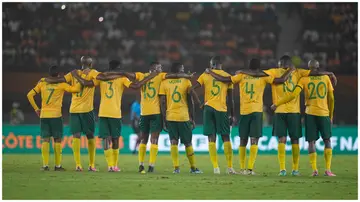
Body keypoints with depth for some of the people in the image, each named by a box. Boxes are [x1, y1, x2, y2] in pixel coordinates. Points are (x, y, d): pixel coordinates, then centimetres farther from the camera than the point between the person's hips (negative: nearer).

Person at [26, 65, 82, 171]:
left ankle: (45, 165, -4)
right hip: (56, 115, -3)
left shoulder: (42, 83, 8)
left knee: (45, 140, 3)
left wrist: (36, 109, 11)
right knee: (57, 140, 4)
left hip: (43, 115, 3)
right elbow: (75, 89, -11)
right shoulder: (61, 84, -2)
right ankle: (57, 165, 4)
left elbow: (30, 95, 7)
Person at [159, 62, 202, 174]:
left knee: (174, 142, 2)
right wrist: (192, 118, 10)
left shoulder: (164, 83, 3)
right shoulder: (186, 82, 1)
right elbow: (190, 102, 3)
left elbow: (163, 103, 1)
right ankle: (193, 168, 14)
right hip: (184, 117, -1)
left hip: (170, 117, 1)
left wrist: (164, 119, 5)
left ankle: (176, 168, -9)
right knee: (188, 143, 9)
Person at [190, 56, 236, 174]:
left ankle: (216, 168, -5)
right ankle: (230, 167, 4)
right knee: (226, 138, 7)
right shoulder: (227, 77, 7)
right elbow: (230, 98, 9)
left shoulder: (205, 75, 6)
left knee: (211, 138, 1)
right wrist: (232, 115, 13)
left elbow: (192, 90, -3)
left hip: (209, 108, 0)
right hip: (222, 109, 0)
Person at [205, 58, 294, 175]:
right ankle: (250, 168, -15)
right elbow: (282, 80, 0)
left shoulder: (242, 76, 6)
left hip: (244, 111, 2)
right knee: (254, 140, -4)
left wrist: (209, 72, 21)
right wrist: (290, 70, 17)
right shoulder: (263, 77, 2)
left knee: (243, 141, 11)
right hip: (257, 111, -2)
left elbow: (223, 79, 7)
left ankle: (242, 168, 13)